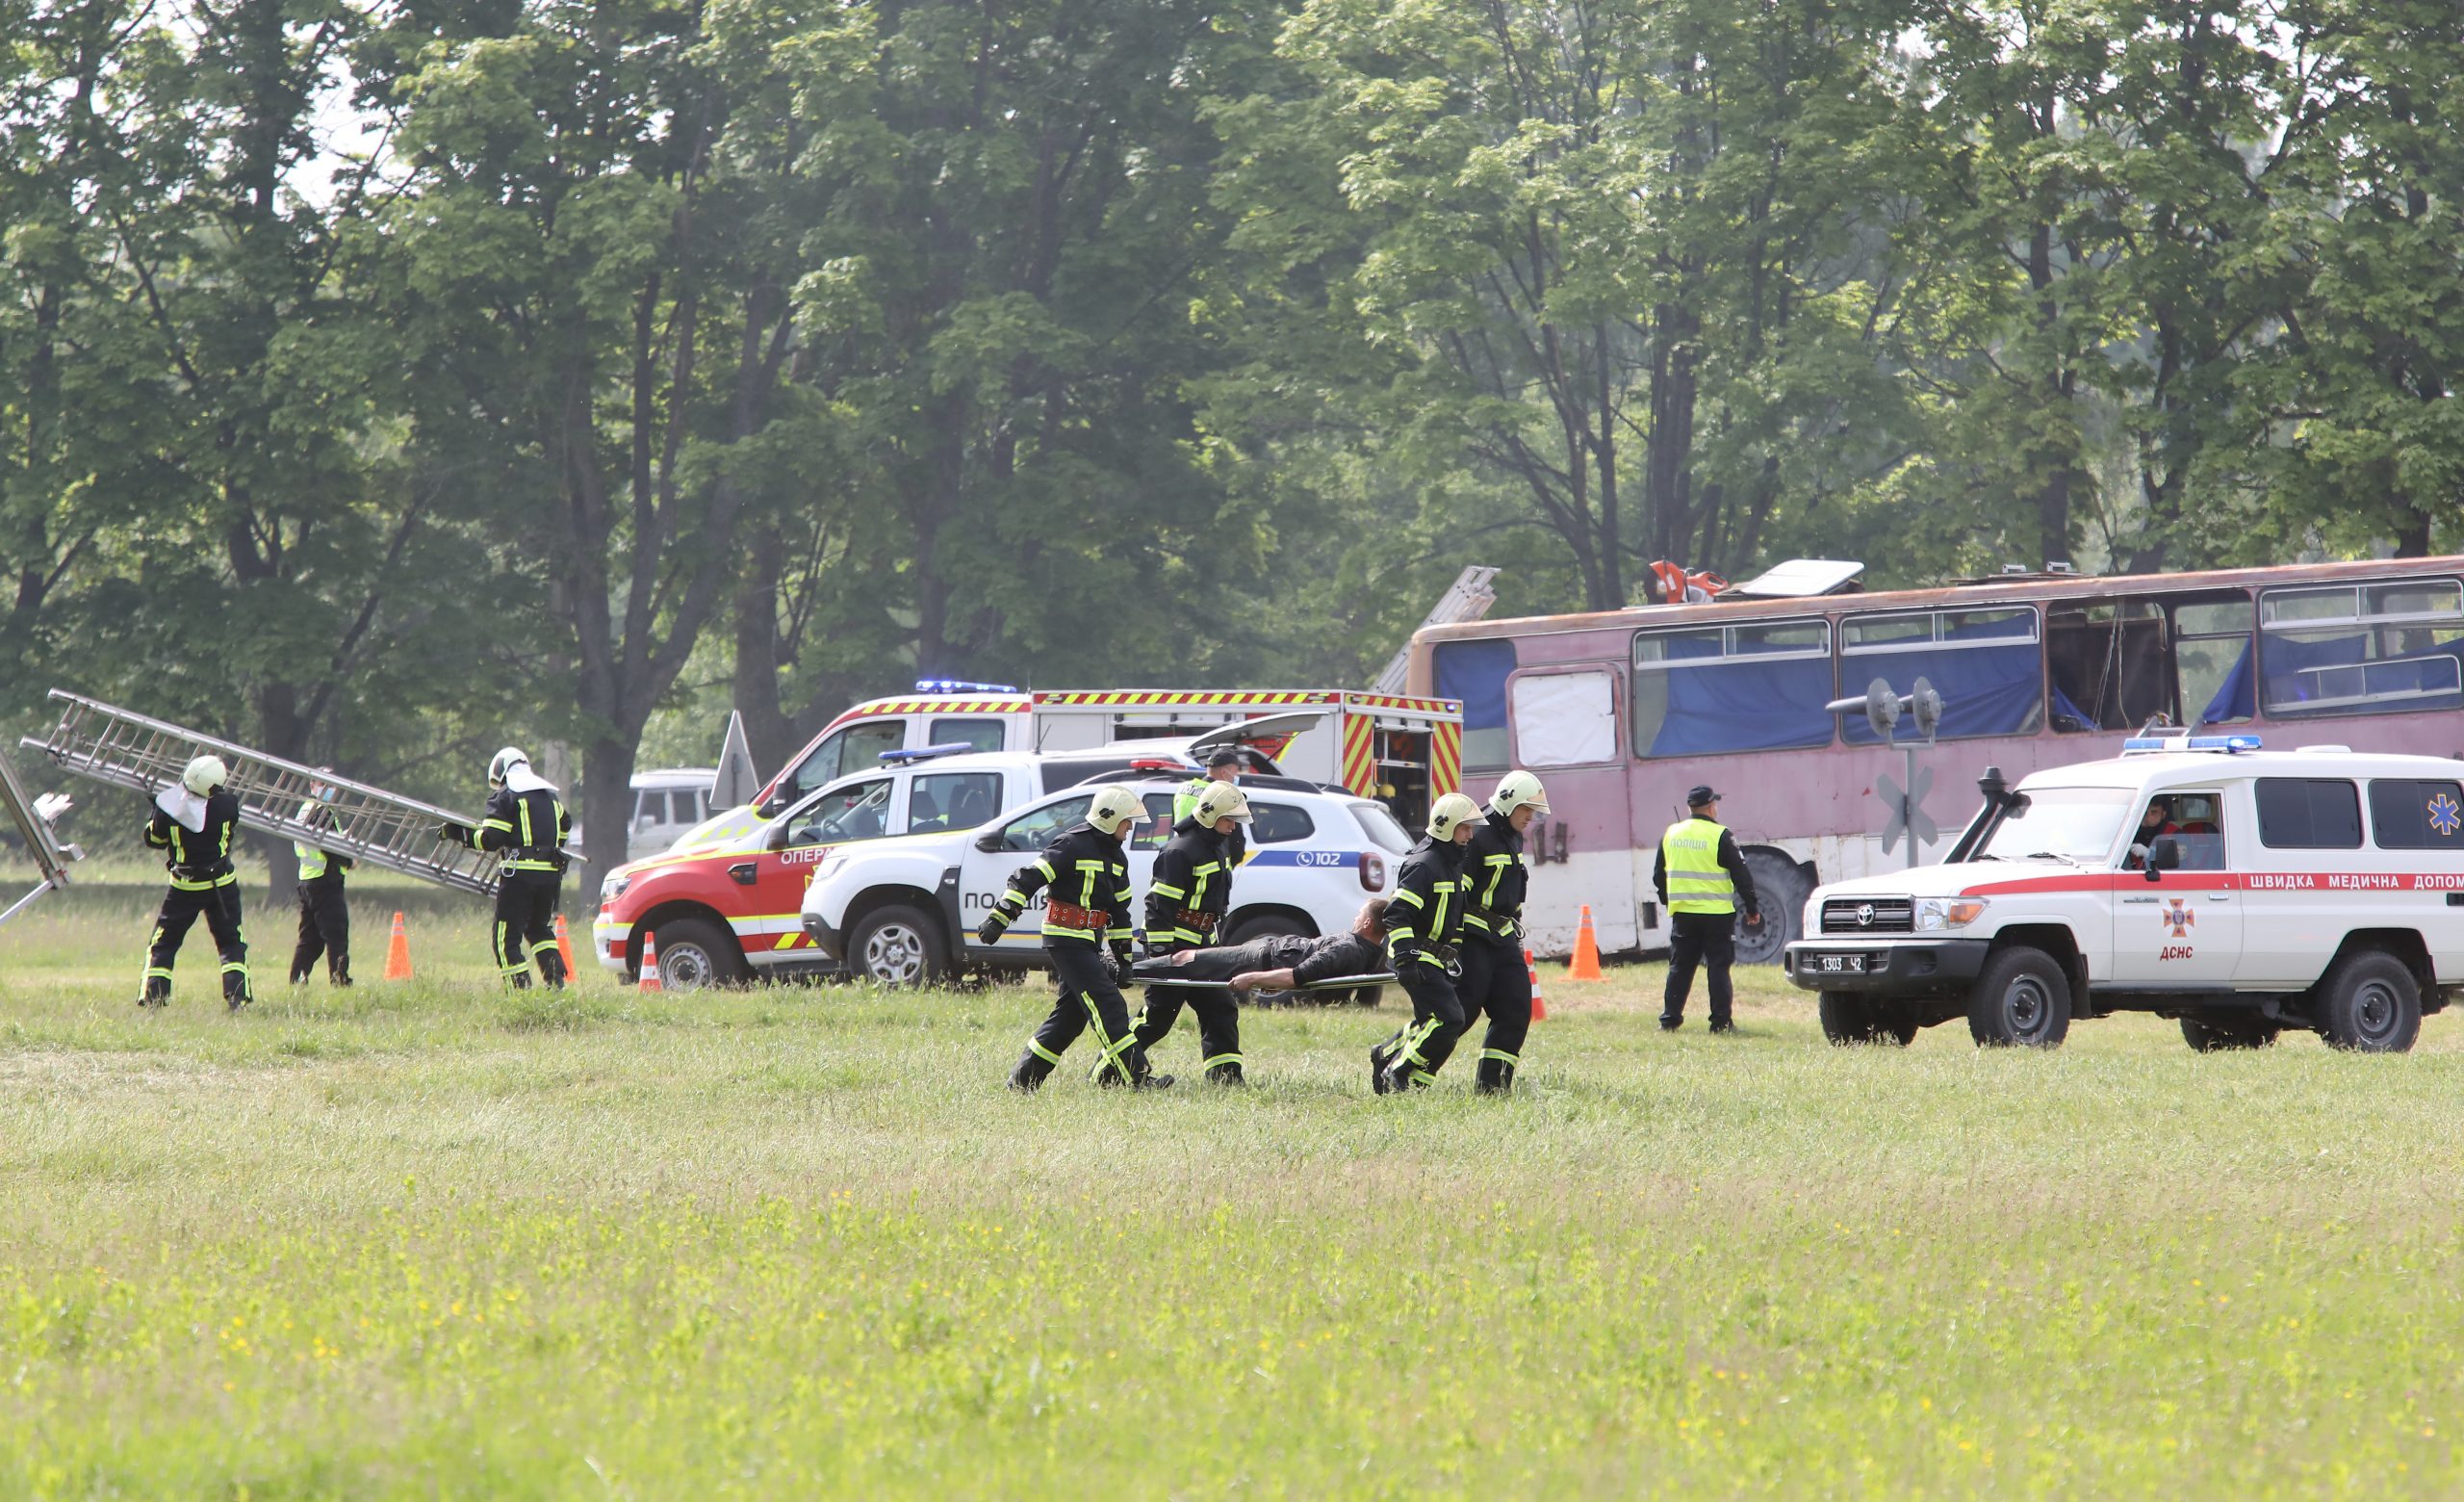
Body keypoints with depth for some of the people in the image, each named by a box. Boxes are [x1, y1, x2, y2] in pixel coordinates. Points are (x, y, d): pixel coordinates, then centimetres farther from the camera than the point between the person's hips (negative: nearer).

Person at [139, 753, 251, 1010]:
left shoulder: (168, 808, -17)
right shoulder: (226, 804, -16)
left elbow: (153, 839, -2)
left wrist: (154, 812, 13)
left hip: (184, 887, 0)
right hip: (221, 884, 0)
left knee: (163, 944, 11)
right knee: (231, 943, 11)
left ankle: (152, 998, 3)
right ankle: (237, 998, 0)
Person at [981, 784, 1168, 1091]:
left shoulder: (1116, 856, 16)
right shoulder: (1072, 844, -12)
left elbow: (1119, 909, 22)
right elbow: (1028, 879, -16)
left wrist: (1123, 956, 20)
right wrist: (998, 918, -23)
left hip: (1088, 944, 10)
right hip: (1065, 939, -10)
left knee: (1070, 1014, 10)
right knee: (1108, 1006, -15)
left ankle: (1022, 1080, 17)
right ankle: (1138, 1078, -18)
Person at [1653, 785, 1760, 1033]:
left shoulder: (1670, 835, 6)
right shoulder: (1720, 836, -9)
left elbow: (1659, 876, 15)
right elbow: (1741, 875, -7)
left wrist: (1668, 901, 30)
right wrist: (1752, 908, 2)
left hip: (1682, 914, 4)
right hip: (1717, 914, -4)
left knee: (1679, 967, 10)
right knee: (1718, 967, 1)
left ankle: (1669, 1019, 8)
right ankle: (1721, 1022, -2)